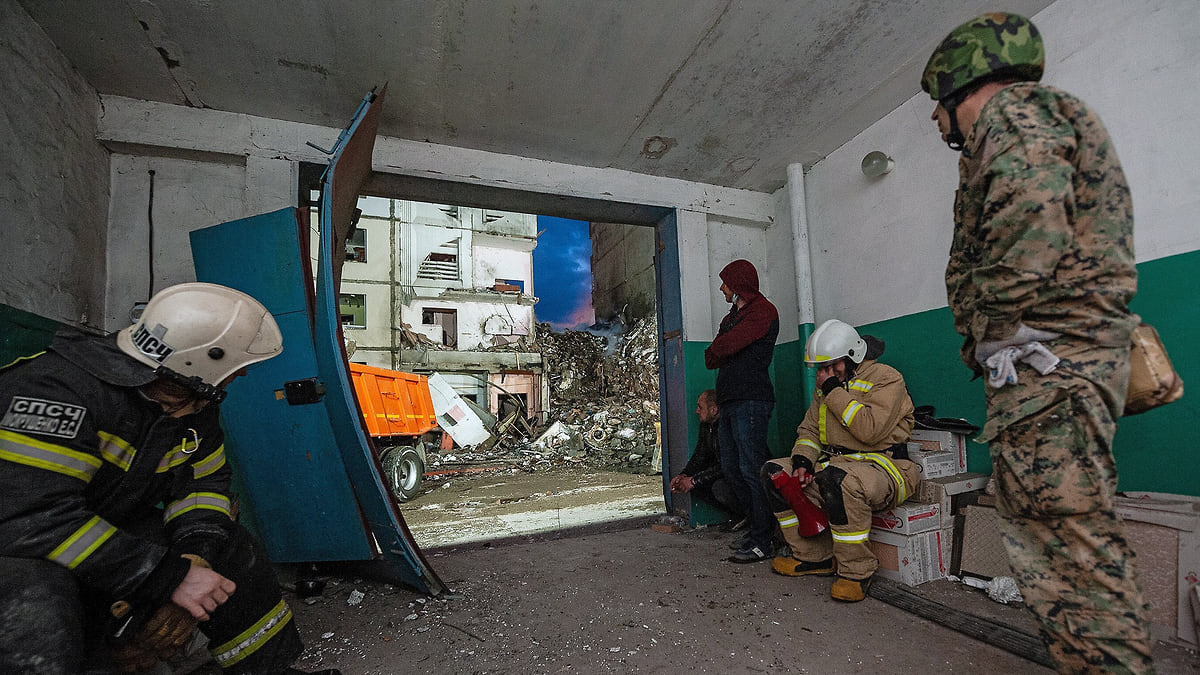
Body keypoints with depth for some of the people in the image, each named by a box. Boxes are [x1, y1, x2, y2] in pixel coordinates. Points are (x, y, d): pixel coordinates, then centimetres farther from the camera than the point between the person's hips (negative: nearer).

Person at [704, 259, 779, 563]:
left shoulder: (763, 311, -4)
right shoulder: (730, 317, 26)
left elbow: (718, 350, -16)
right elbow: (710, 359, 16)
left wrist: (717, 350, 5)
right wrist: (722, 352, -2)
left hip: (751, 400, -9)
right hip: (730, 401, 9)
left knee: (751, 470, -8)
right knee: (731, 470, 10)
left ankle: (762, 542, 0)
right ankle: (762, 525, 22)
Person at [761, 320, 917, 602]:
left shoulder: (886, 378, -9)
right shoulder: (825, 386, 15)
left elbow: (870, 430, -24)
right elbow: (810, 429, 15)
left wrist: (834, 391, -19)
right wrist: (802, 460, -4)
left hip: (883, 466, -8)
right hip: (835, 463, 8)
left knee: (837, 478, -39)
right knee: (774, 471, -3)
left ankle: (856, 572, -18)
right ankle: (815, 557, 1)